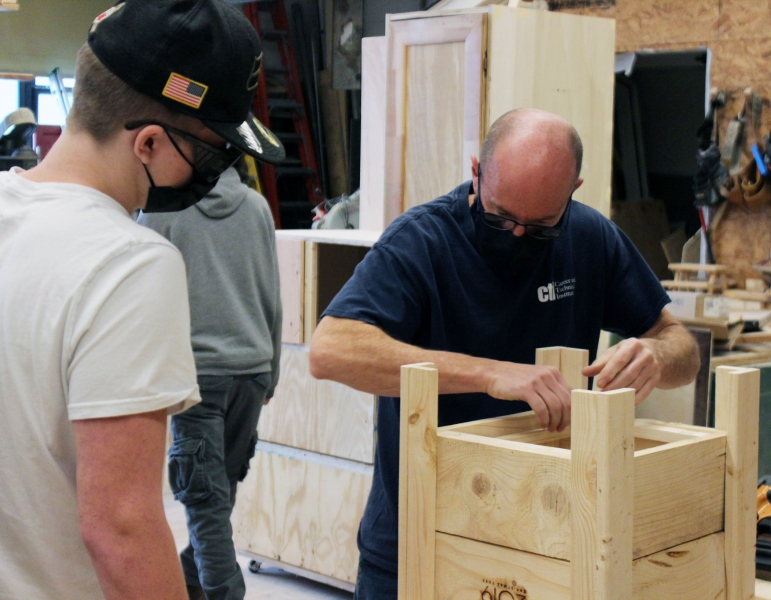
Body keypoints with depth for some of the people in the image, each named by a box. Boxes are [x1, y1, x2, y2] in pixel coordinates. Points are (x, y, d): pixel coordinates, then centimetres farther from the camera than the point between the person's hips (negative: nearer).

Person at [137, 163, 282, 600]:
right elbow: (273, 298, 10)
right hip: (252, 367, 5)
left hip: (196, 368, -4)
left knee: (207, 498, -1)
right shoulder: (257, 205, 5)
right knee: (222, 487, 18)